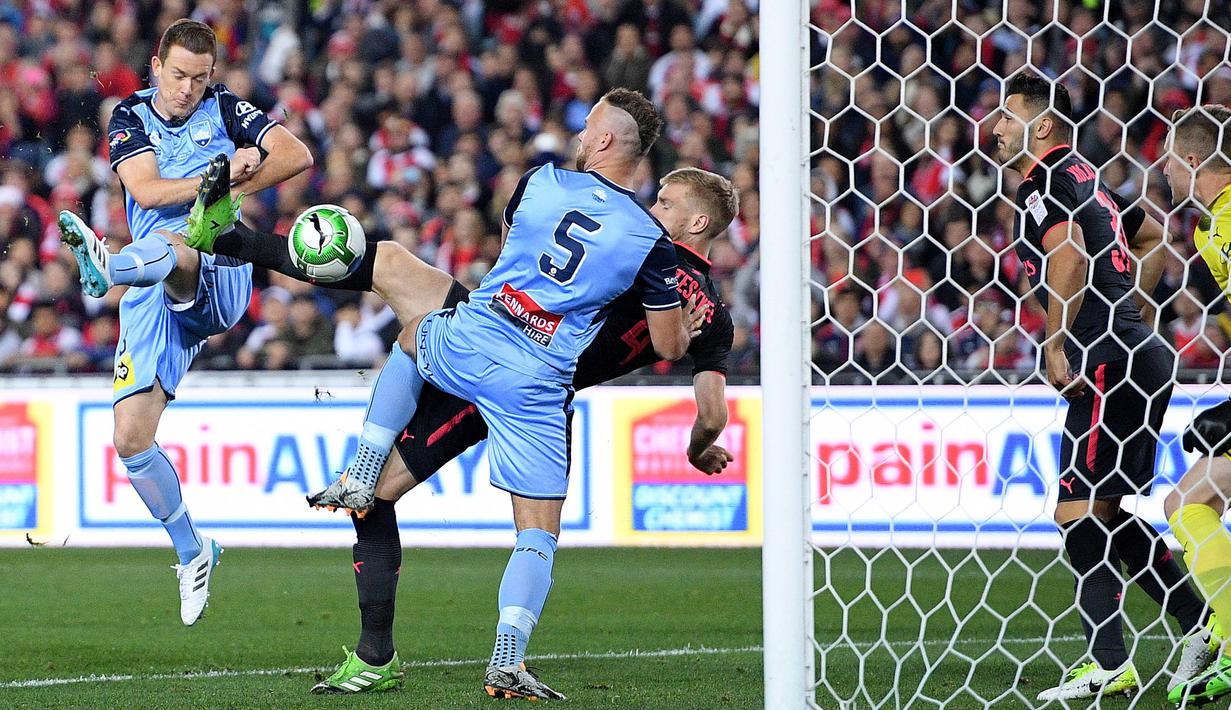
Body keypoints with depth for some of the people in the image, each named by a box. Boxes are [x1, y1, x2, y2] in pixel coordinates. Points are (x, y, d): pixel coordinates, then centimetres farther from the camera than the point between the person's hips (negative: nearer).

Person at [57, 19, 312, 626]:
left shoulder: (223, 109, 10)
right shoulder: (131, 117, 11)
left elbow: (297, 155, 1)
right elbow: (146, 190, -6)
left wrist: (235, 183, -9)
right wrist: (215, 176, -16)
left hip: (216, 276, -4)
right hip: (154, 301, 4)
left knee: (166, 248, -40)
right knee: (131, 439, -5)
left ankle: (108, 265, -76)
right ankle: (192, 552, 11)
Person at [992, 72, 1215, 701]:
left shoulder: (1043, 182, -8)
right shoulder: (1086, 178, 20)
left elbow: (1068, 252, -25)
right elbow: (1155, 235, 33)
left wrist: (1055, 344, -20)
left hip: (1107, 365, -10)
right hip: (1140, 356, 10)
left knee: (1080, 513, -8)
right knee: (1111, 514, 16)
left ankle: (1110, 665, -10)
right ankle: (1201, 624, 15)